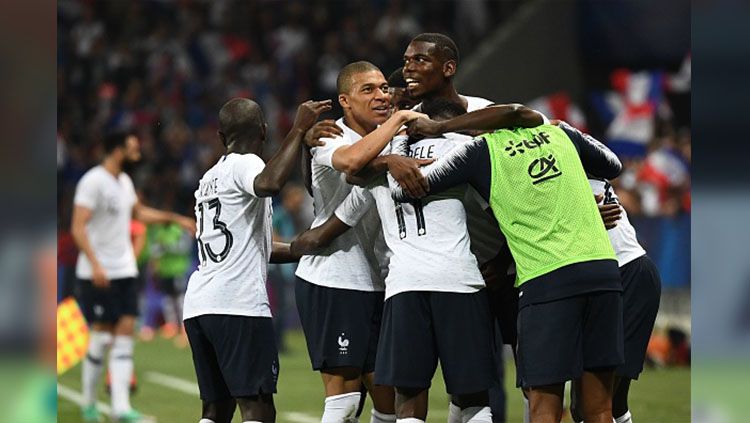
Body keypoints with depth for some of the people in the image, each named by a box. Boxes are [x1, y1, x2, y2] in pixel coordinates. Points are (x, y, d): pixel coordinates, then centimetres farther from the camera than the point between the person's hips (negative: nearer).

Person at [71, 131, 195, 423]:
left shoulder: (124, 181, 12)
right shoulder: (93, 181, -14)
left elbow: (139, 212, 32)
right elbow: (78, 227, -21)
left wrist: (176, 219, 32)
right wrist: (95, 264, -30)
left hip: (124, 271, 7)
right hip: (98, 275, -7)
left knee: (125, 333, -1)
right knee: (102, 336, -3)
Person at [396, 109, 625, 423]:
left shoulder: (480, 151, 4)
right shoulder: (559, 132, 18)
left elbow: (406, 189, 6)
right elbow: (614, 166, 34)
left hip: (545, 282, -4)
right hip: (603, 268, 4)